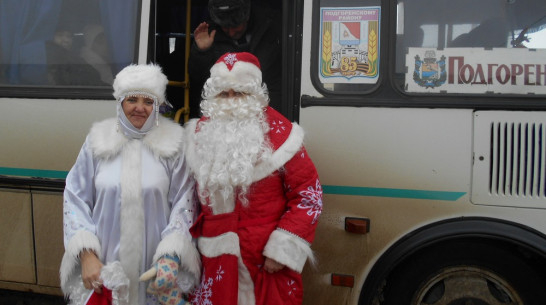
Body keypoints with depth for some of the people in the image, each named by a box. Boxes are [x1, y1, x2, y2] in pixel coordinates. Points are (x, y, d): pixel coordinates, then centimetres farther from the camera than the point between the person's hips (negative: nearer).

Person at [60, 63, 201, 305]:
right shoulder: (98, 140, -1)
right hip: (104, 265, 1)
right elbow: (76, 198, 1)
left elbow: (184, 203, -4)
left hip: (155, 265, -1)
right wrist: (86, 255, -8)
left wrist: (171, 258, -13)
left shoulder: (172, 143, -4)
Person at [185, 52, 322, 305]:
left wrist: (283, 250, -12)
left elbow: (308, 194, -8)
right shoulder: (200, 134, 6)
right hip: (213, 261, 4)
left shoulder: (279, 134, -9)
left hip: (265, 262, -3)